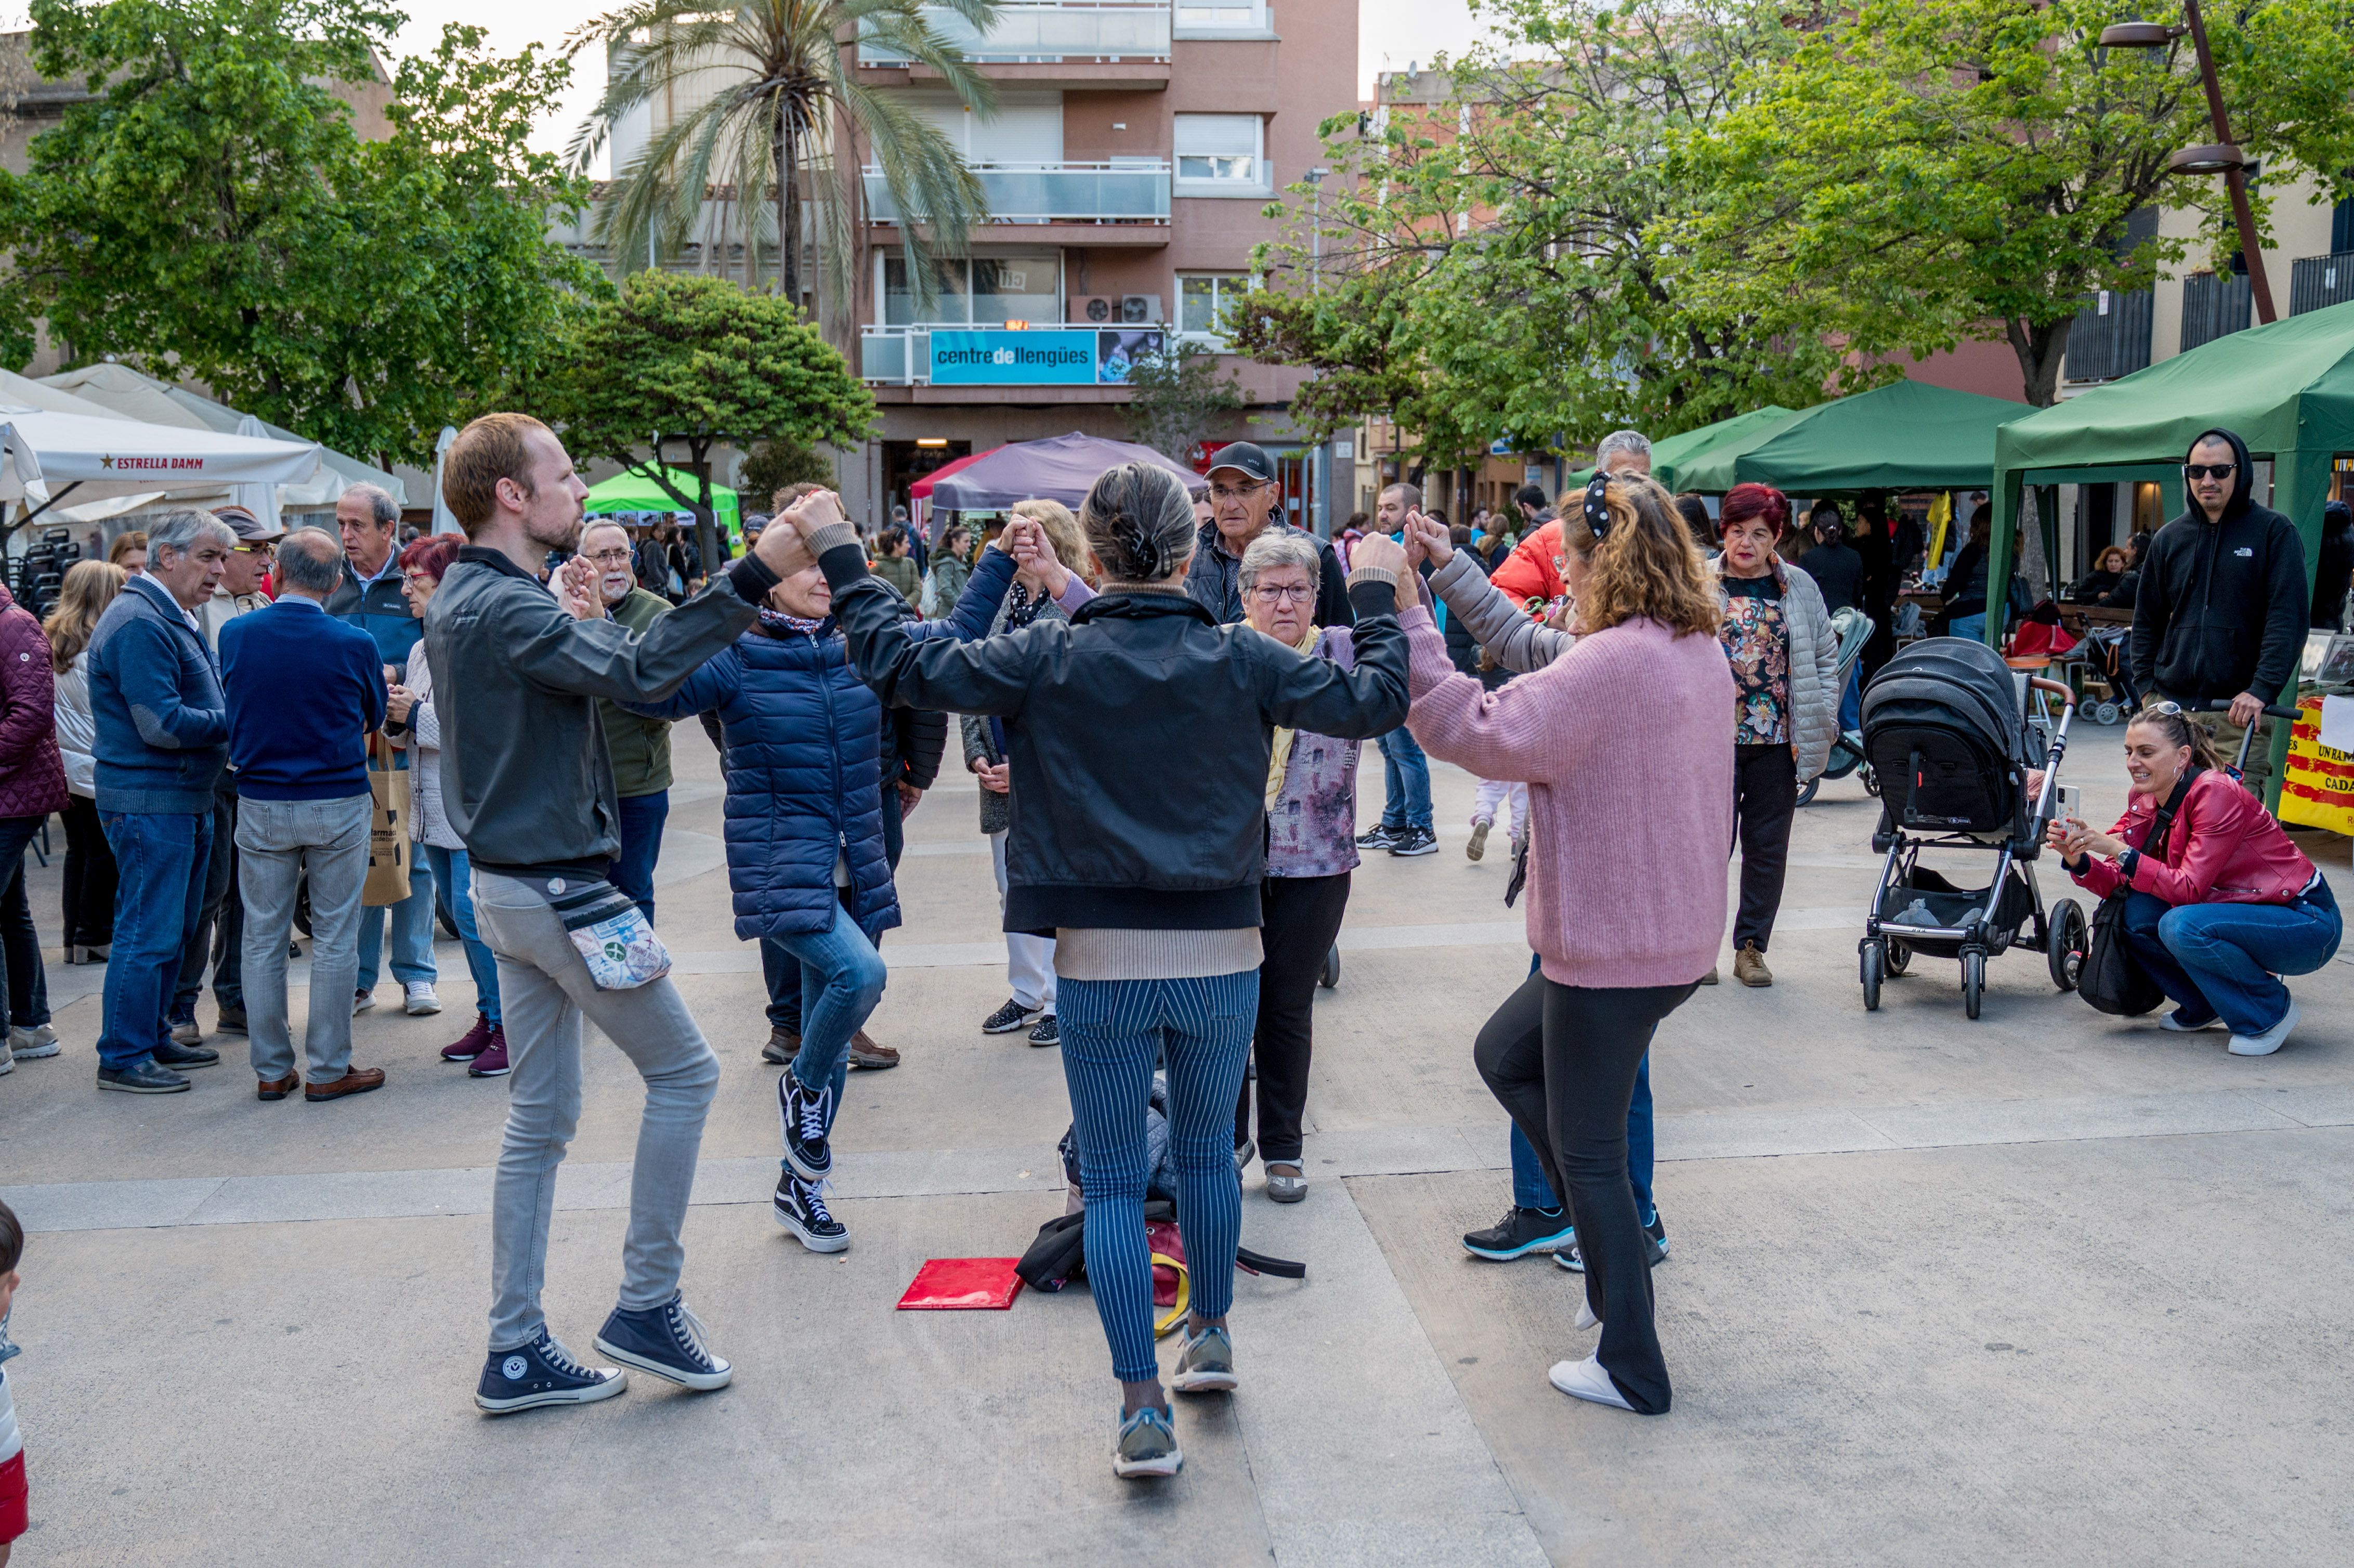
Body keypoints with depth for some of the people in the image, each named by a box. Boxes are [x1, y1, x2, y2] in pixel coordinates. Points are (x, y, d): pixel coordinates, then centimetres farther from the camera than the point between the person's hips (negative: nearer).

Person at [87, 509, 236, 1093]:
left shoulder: (175, 618, 16)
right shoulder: (140, 623, -17)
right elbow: (162, 725, -22)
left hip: (186, 798, 10)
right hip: (149, 801, -10)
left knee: (175, 929, 17)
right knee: (149, 931, -5)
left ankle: (152, 1037, 28)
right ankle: (122, 1058, 4)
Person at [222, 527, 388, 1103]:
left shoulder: (235, 635, -5)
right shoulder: (356, 644, -10)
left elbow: (232, 710, 10)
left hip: (260, 804, 2)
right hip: (339, 803, -2)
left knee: (263, 938, 11)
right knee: (334, 938, 5)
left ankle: (272, 1070, 17)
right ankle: (329, 1070, 10)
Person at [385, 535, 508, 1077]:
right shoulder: (422, 651, 15)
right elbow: (409, 734, 21)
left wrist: (415, 716, -19)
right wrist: (393, 718, -1)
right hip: (434, 809, 9)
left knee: (475, 918, -10)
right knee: (464, 918, 13)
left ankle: (512, 1028, 1)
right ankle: (490, 1018, 23)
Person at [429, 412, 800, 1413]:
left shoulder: (462, 601, 12)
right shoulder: (505, 609, -19)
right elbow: (638, 672, -32)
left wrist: (570, 621, 8)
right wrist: (755, 572, -33)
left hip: (508, 882, 10)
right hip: (557, 887, -10)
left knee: (540, 1117, 13)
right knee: (684, 1069, 3)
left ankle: (516, 1352, 19)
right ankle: (647, 1304, 11)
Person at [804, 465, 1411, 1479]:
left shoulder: (1052, 660, -8)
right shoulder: (1238, 661, -4)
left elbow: (905, 667, -8)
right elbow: (1373, 703, 0)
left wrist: (838, 558, 4)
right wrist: (1377, 599, 15)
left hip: (1101, 964, -2)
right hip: (1223, 958, 2)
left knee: (1113, 1182, 7)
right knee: (1207, 1149, 22)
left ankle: (1144, 1410, 7)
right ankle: (1211, 1334, 40)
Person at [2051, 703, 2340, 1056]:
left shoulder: (2216, 794, -23)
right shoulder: (2145, 801, -1)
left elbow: (2188, 890, -28)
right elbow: (2118, 883, -7)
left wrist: (2120, 851, -33)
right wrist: (2078, 860, -25)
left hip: (2309, 923, -7)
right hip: (2243, 911, 8)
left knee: (2182, 926, -31)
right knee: (2135, 913, -11)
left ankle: (2271, 1010, -4)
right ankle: (2203, 1007, 12)